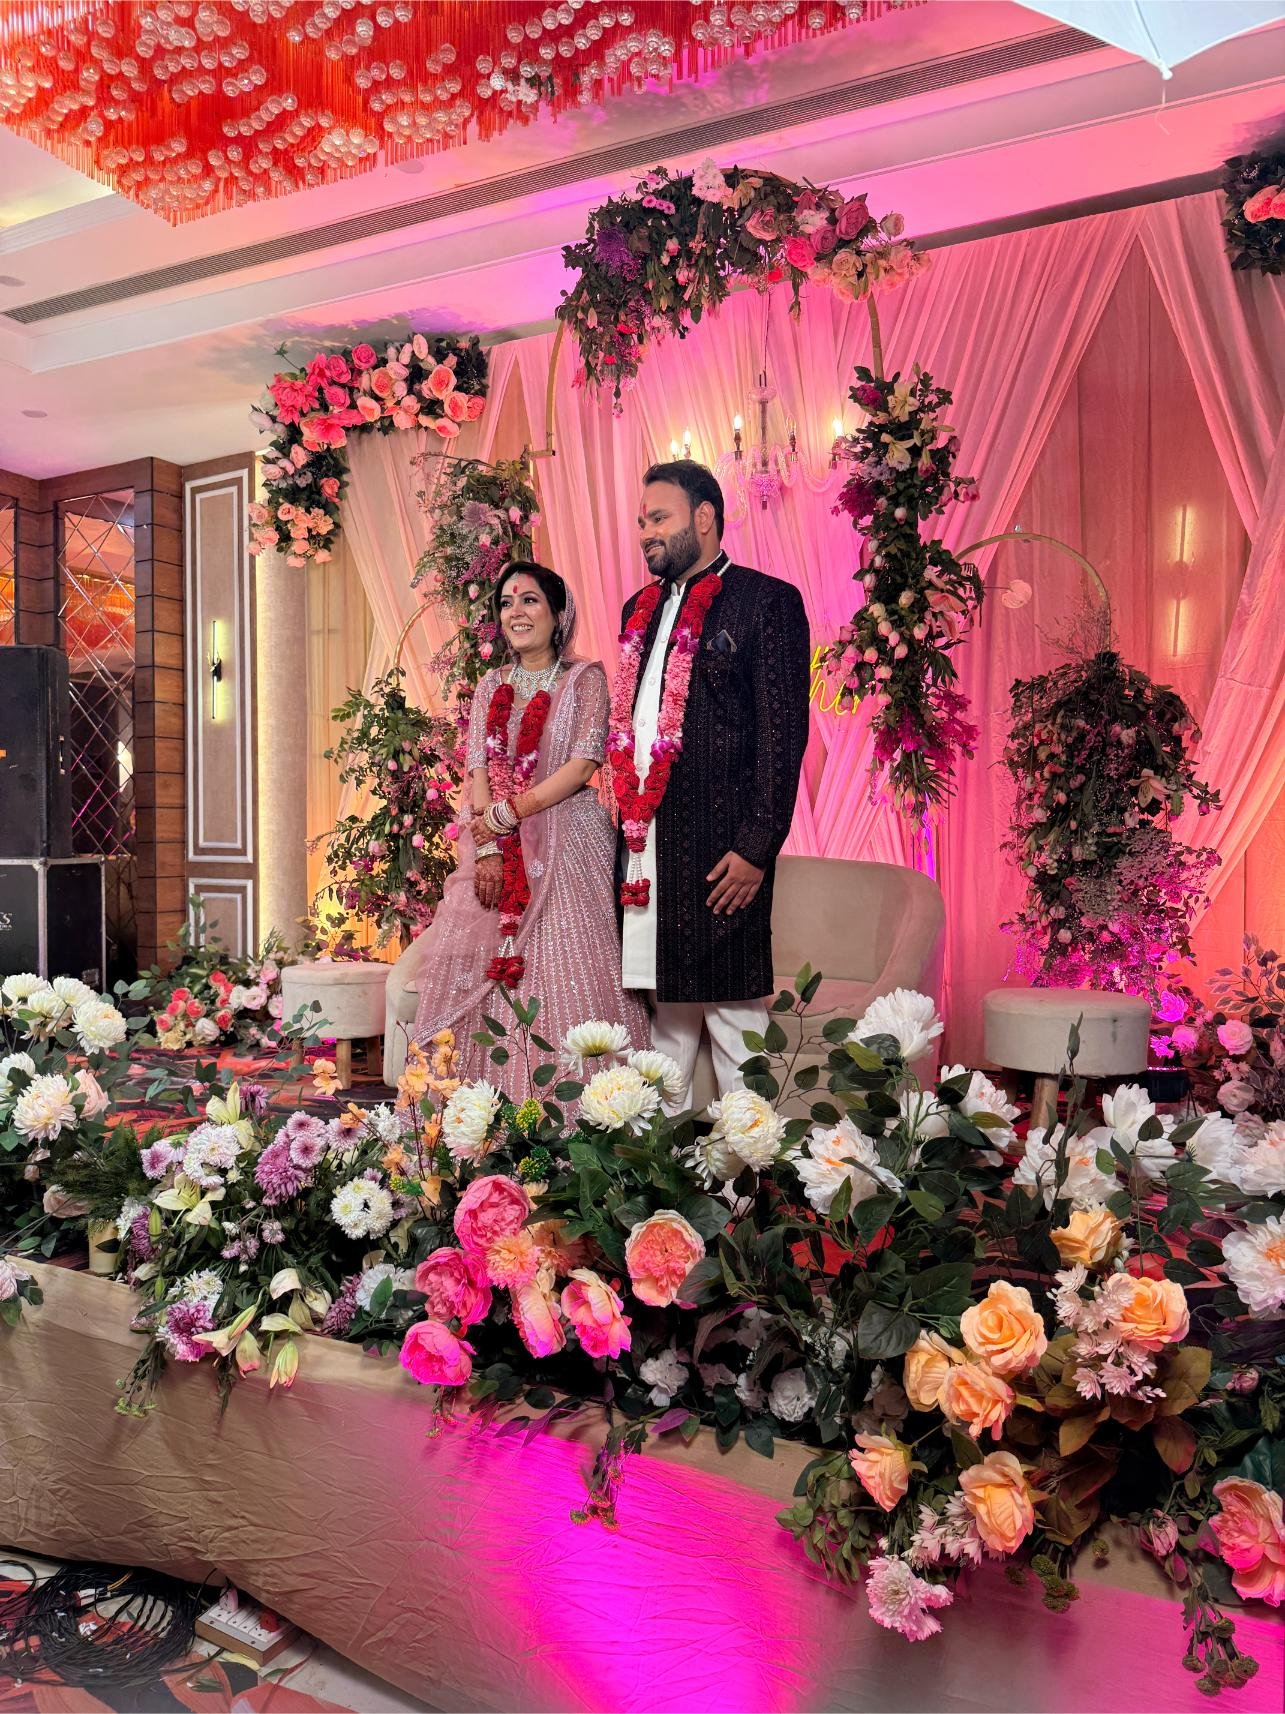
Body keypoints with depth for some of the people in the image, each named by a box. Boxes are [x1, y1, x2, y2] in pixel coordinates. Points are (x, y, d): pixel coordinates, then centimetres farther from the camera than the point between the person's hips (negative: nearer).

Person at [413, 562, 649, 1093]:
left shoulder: (585, 678, 2)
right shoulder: (492, 686, 15)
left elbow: (582, 764, -9)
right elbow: (478, 769, 5)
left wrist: (507, 813, -11)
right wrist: (488, 850, -9)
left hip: (566, 846, -4)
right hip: (498, 852, 4)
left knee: (565, 978, -7)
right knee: (489, 977, 0)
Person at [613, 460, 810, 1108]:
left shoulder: (768, 602, -3)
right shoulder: (641, 609, 19)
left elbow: (784, 733, -9)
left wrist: (757, 847, -15)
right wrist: (625, 825, 11)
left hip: (719, 849, -7)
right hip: (644, 845, 7)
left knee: (731, 1004, -1)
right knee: (666, 1003, 14)